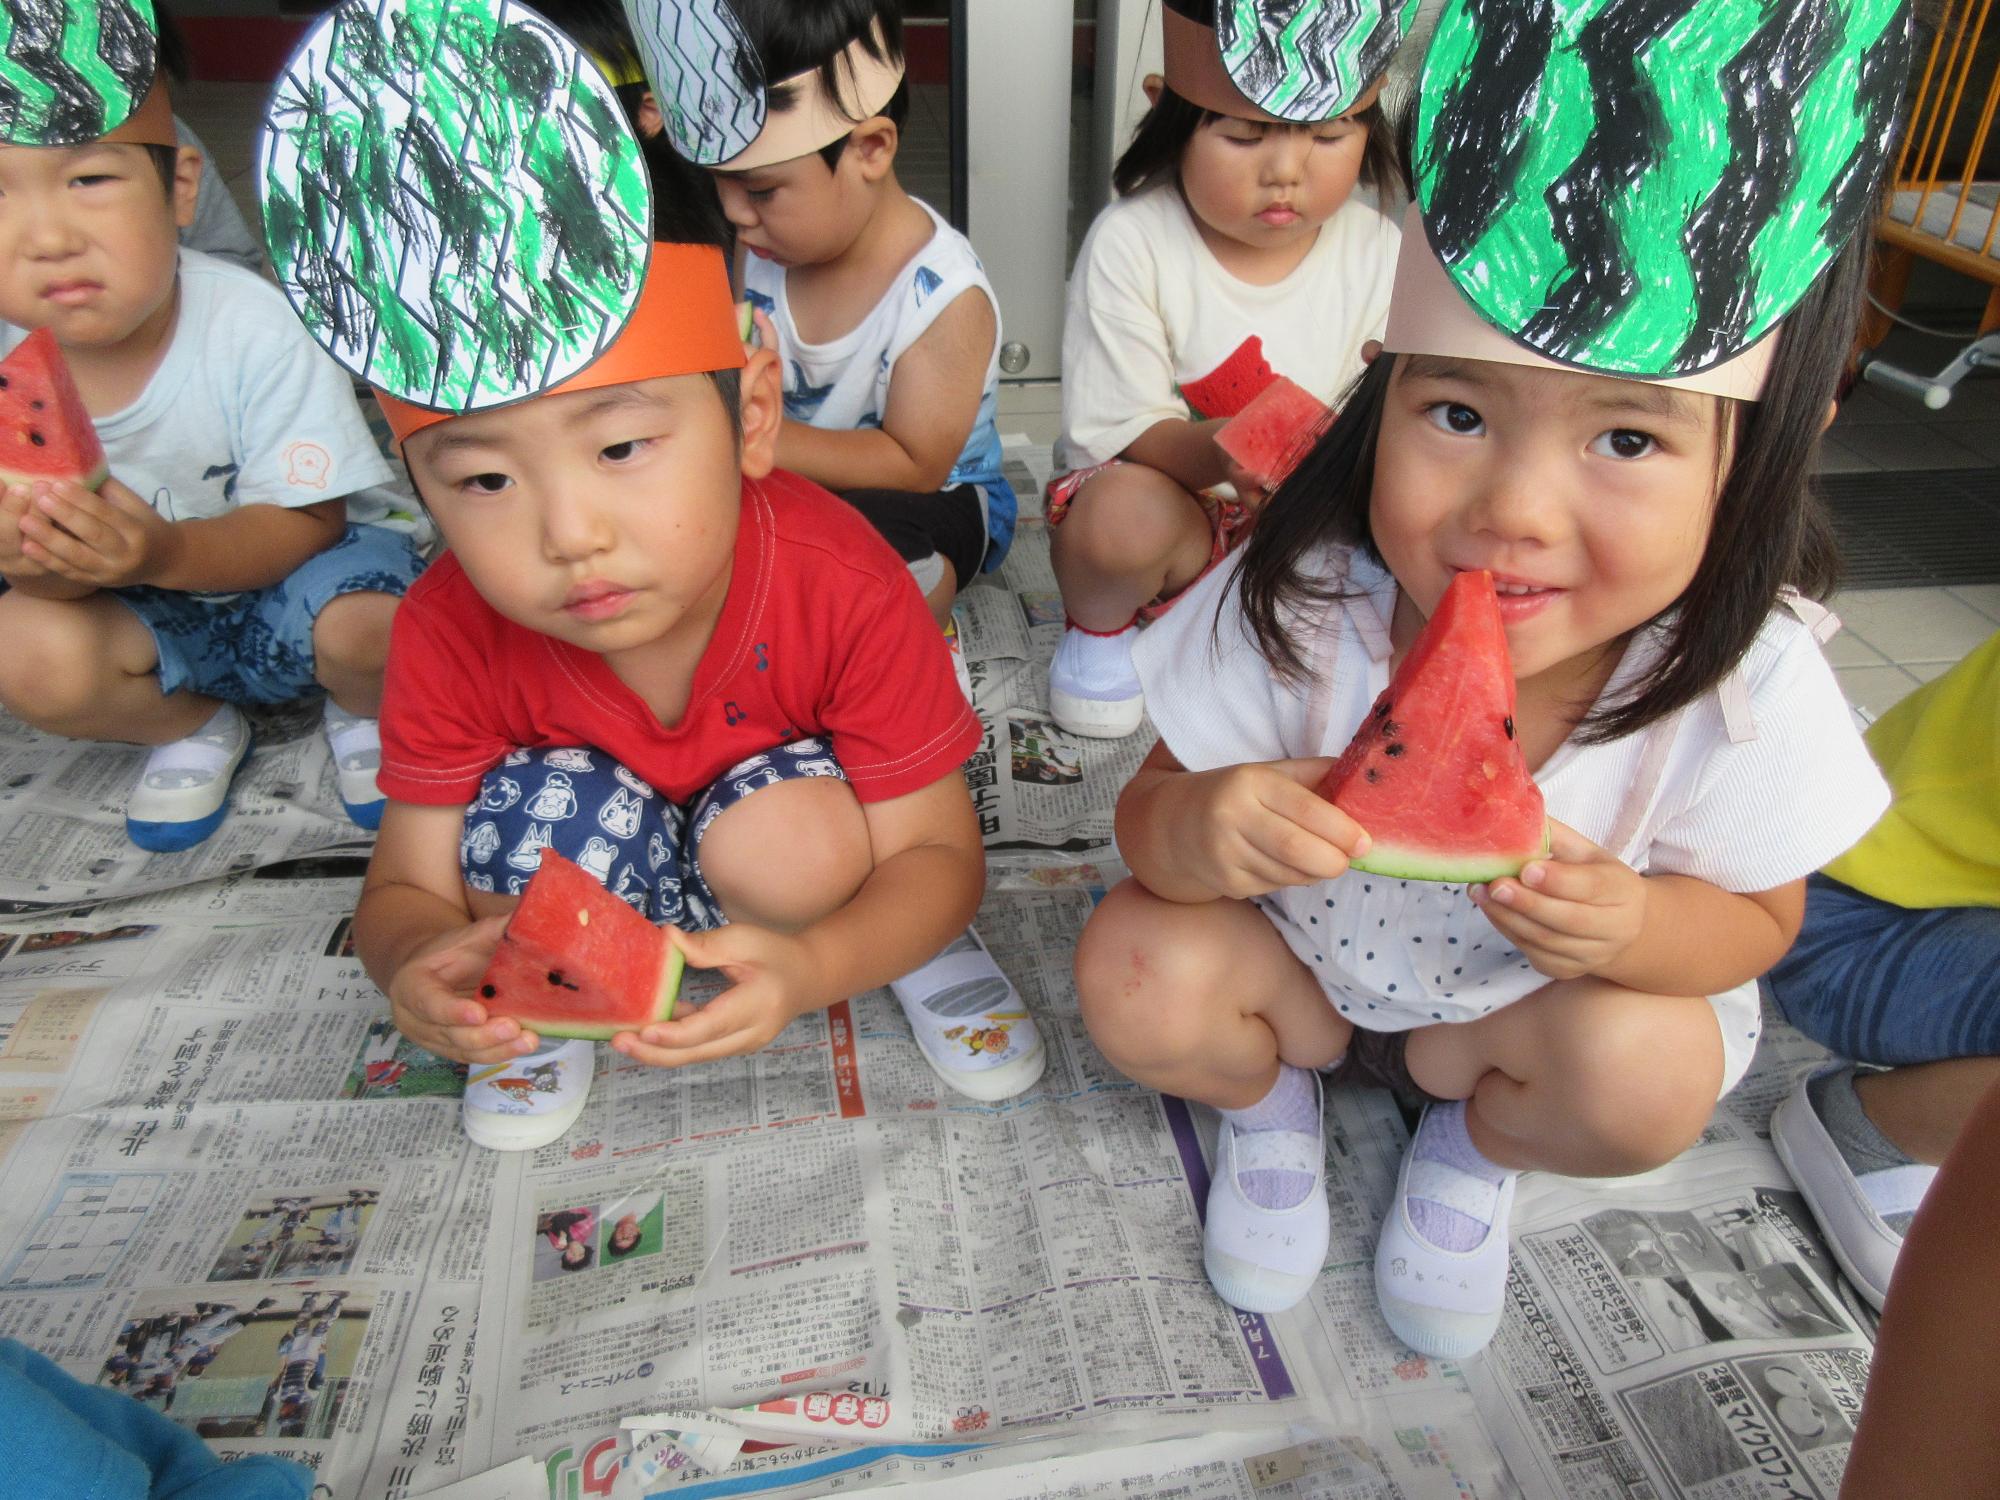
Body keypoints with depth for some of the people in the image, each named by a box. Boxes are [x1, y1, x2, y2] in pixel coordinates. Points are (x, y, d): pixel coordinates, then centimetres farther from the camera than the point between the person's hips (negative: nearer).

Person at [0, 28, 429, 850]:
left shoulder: (250, 325, -25)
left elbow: (305, 523, -22)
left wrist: (166, 553, -40)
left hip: (291, 565, -3)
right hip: (156, 619, 3)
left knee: (365, 620, -33)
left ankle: (361, 712, 6)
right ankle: (192, 726, 11)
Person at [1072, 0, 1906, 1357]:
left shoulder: (1740, 687, -28)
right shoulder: (1299, 608, -30)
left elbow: (1758, 916, -10)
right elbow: (1151, 812, -18)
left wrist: (1634, 927, -36)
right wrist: (1199, 828, -45)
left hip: (1538, 993, 1)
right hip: (1298, 945, 0)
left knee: (1651, 1077, -27)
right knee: (1137, 970, -24)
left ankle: (1479, 1143, 11)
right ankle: (1267, 1096, 13)